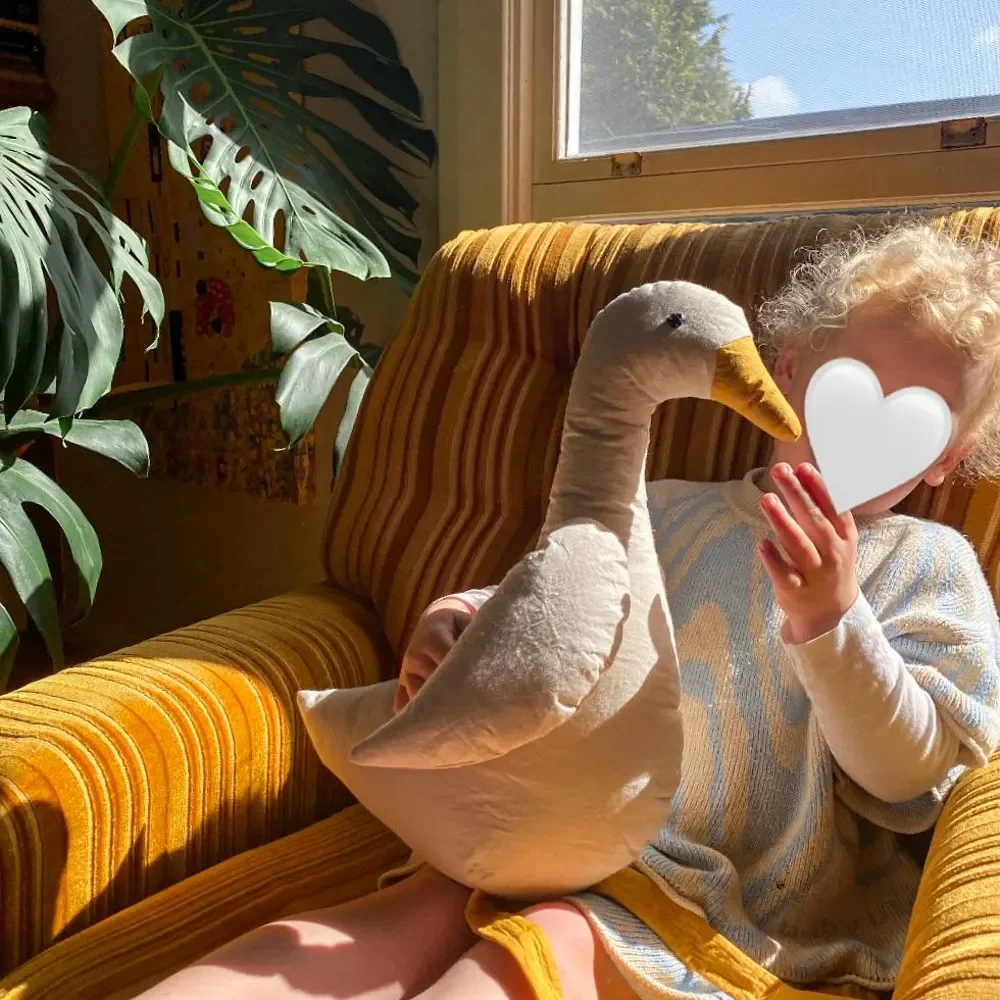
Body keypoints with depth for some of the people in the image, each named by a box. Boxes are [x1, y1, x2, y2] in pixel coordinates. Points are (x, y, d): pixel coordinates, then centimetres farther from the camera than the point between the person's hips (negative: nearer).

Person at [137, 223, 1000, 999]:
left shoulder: (928, 565, 5)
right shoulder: (667, 511, 14)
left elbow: (911, 784, -6)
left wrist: (830, 621, -22)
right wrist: (461, 624, -3)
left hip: (733, 903, -3)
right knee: (404, 919, -25)